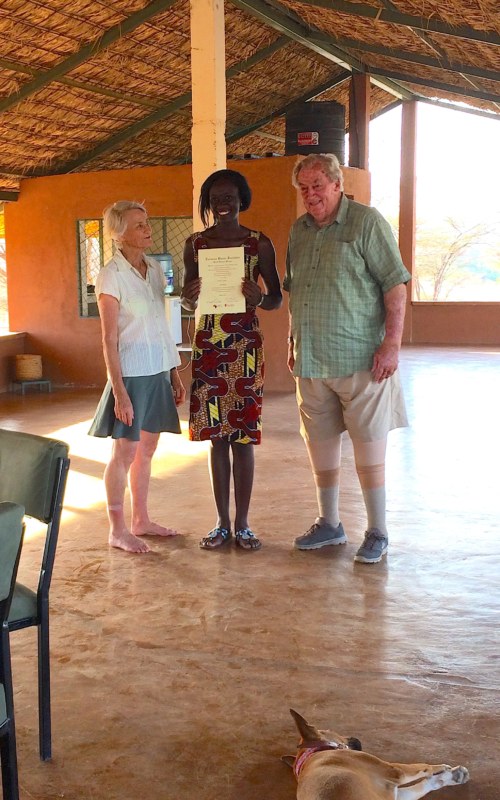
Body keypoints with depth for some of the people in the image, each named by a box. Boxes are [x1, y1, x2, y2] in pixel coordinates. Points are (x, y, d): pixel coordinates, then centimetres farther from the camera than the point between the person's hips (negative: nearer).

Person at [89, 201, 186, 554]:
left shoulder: (155, 268, 9)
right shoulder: (111, 276, -11)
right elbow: (109, 339, -13)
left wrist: (175, 373, 13)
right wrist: (119, 392, -16)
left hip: (158, 372, 7)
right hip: (132, 373, -7)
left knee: (146, 449, 13)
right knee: (125, 452, 0)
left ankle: (141, 520, 25)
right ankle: (117, 530, 11)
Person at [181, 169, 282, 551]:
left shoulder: (260, 243, 0)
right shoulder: (195, 244, 6)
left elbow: (277, 298, 3)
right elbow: (188, 301, 10)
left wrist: (259, 299, -19)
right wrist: (190, 297, -13)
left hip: (245, 347, -2)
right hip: (208, 346, 2)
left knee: (242, 436, 2)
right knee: (216, 437, 7)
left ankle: (242, 524, 14)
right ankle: (223, 522, 18)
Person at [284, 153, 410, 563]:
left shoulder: (367, 222, -6)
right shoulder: (299, 230, 13)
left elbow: (396, 284, -10)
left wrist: (392, 343, -17)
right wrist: (292, 342, 18)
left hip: (359, 359, -6)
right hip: (311, 360, 6)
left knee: (368, 446, 0)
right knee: (321, 443, 13)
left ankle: (377, 533, 12)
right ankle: (329, 524, 28)